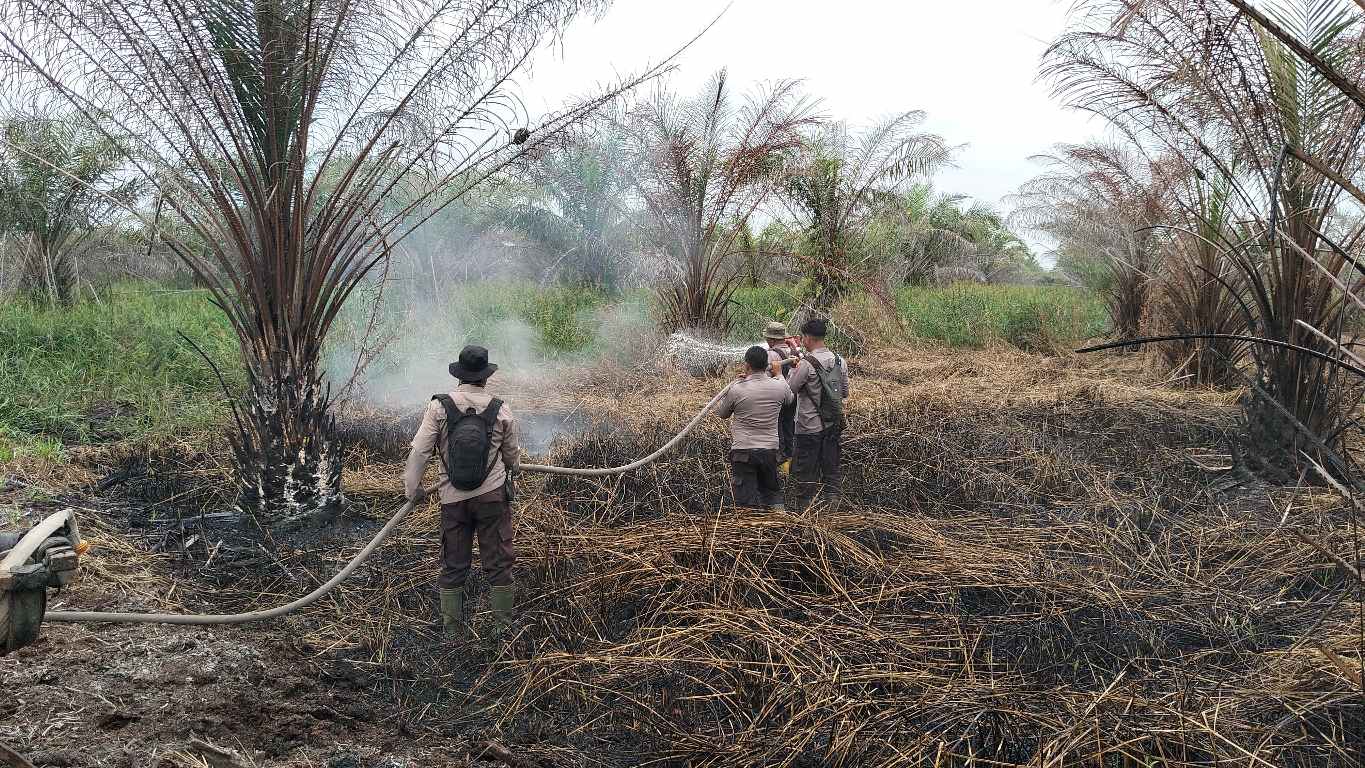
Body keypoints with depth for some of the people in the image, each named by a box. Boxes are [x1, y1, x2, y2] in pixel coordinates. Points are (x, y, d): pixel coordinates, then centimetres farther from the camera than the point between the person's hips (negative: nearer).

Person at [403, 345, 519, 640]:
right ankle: (503, 625, 17)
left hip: (453, 498, 0)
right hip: (493, 495, 0)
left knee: (453, 566, 11)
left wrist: (411, 486, 9)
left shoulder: (439, 407, -9)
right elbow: (511, 455, 8)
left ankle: (452, 631, 18)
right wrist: (510, 470, 31)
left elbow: (419, 451, -7)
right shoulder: (501, 411, -6)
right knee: (498, 562, 10)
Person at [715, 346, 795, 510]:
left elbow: (721, 413, 6)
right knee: (772, 491, 21)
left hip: (743, 451, -3)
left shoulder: (737, 389, -13)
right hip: (770, 450, 3)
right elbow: (790, 398, 22)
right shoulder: (779, 387, -4)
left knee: (746, 501, 2)